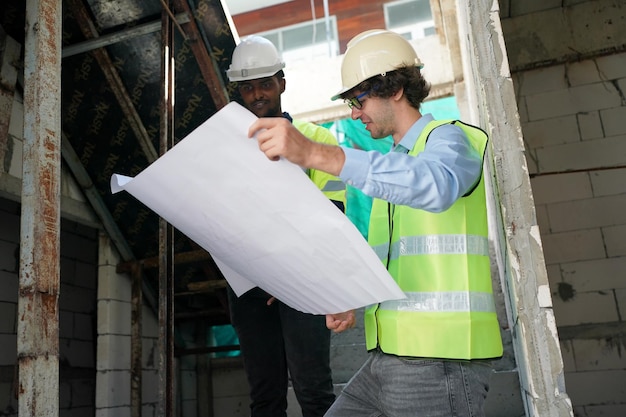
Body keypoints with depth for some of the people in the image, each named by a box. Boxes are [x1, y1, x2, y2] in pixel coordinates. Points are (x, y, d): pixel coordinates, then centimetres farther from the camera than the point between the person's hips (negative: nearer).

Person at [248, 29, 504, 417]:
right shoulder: (391, 165, 22)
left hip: (438, 360, -8)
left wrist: (314, 153, -38)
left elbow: (436, 184, -30)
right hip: (388, 357, 8)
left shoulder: (448, 137, -4)